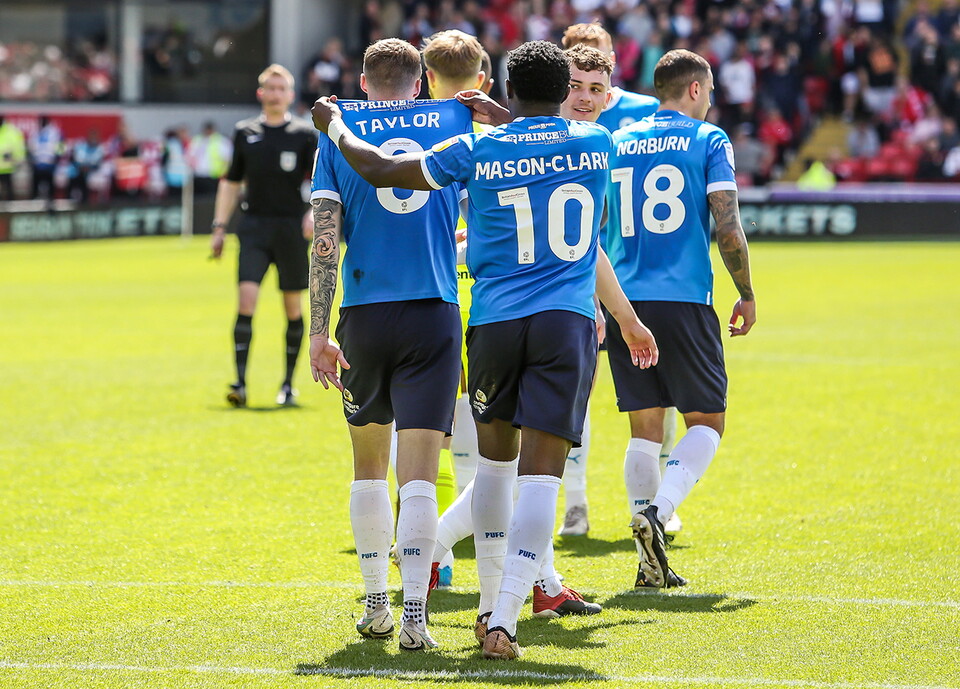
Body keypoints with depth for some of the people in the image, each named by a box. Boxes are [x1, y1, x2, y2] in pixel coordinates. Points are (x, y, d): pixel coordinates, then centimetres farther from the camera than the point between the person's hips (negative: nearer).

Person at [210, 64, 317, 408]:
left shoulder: (304, 134, 2)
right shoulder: (245, 132, 9)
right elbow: (231, 182, 16)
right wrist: (219, 226, 10)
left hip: (291, 228, -1)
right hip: (254, 226, 1)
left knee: (293, 305, 5)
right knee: (246, 298, -13)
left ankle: (288, 384, 17)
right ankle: (240, 383, -15)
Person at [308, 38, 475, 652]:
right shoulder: (455, 119, 7)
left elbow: (325, 236, -2)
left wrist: (319, 331, -4)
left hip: (365, 314, 1)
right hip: (434, 313, -1)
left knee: (370, 466, 18)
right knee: (419, 473, -6)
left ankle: (376, 604, 25)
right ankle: (414, 614, -17)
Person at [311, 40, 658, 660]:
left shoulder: (477, 151, 1)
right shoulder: (596, 145, 6)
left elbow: (380, 170, 6)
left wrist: (333, 124, 23)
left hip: (494, 322, 1)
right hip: (568, 322, -1)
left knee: (496, 457, 20)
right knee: (541, 471, -6)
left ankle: (490, 605, 28)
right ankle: (504, 622, -18)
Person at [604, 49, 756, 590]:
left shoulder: (616, 143, 14)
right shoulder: (708, 140, 1)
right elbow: (728, 226, -8)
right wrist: (747, 294, 3)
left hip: (623, 302, 4)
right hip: (684, 302, -4)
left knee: (645, 428, 8)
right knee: (706, 422, 6)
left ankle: (652, 564, 2)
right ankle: (658, 511, -20)